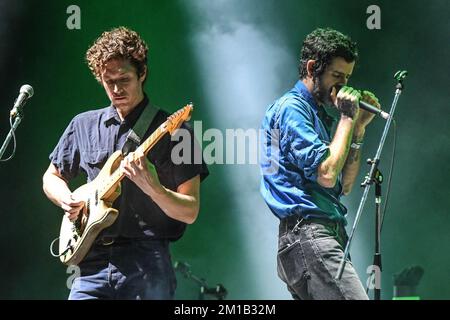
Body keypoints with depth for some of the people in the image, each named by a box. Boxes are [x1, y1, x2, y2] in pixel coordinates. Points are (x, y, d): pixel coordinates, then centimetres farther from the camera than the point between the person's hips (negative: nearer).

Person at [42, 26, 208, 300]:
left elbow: (190, 212, -3)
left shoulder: (172, 131, 0)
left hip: (147, 266, -3)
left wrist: (151, 187, -20)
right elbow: (52, 177, 26)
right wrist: (66, 200, 4)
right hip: (93, 262, 3)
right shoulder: (84, 126, 12)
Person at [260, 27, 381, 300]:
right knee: (354, 297, -23)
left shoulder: (321, 113, 22)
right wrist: (346, 118, -6)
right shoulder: (291, 108, -5)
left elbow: (344, 185, 20)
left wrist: (359, 128, 12)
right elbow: (326, 174, -17)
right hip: (307, 233, -10)